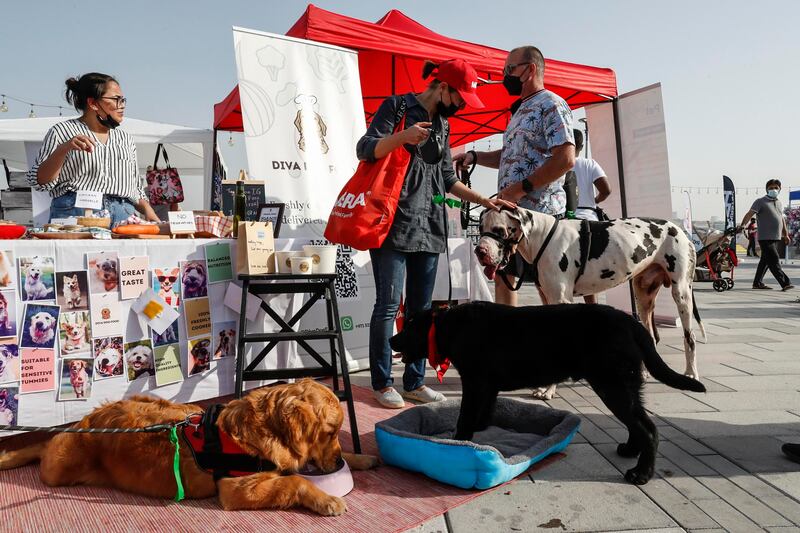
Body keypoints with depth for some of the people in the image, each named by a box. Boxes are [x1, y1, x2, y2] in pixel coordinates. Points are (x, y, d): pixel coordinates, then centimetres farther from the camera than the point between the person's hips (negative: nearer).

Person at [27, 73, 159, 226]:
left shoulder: (125, 139, 22)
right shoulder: (62, 131, 9)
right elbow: (39, 181, 1)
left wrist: (148, 211, 4)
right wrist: (64, 149, -13)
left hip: (124, 215, 4)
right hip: (76, 212, -3)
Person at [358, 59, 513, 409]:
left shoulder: (443, 125, 21)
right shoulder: (397, 106, 1)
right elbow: (364, 150, -8)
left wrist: (485, 201, 16)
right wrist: (402, 136, -24)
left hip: (428, 228, 7)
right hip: (394, 222, -7)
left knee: (421, 308, 7)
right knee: (389, 304, -6)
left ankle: (414, 382, 16)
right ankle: (382, 382, 7)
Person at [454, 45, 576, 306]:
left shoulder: (551, 105, -7)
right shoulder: (522, 109, 22)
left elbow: (565, 159, -18)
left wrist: (522, 188, -20)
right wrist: (474, 156, 14)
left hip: (538, 211, -10)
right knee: (502, 276, 13)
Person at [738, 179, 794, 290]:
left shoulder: (779, 203, 19)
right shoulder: (761, 201, -4)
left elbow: (782, 219, 26)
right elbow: (750, 213, -16)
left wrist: (786, 234, 26)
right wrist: (742, 225, -31)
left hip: (776, 237, 8)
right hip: (765, 237, -8)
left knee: (765, 260, 10)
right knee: (774, 261, -10)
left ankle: (757, 283, 16)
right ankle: (785, 283, -10)